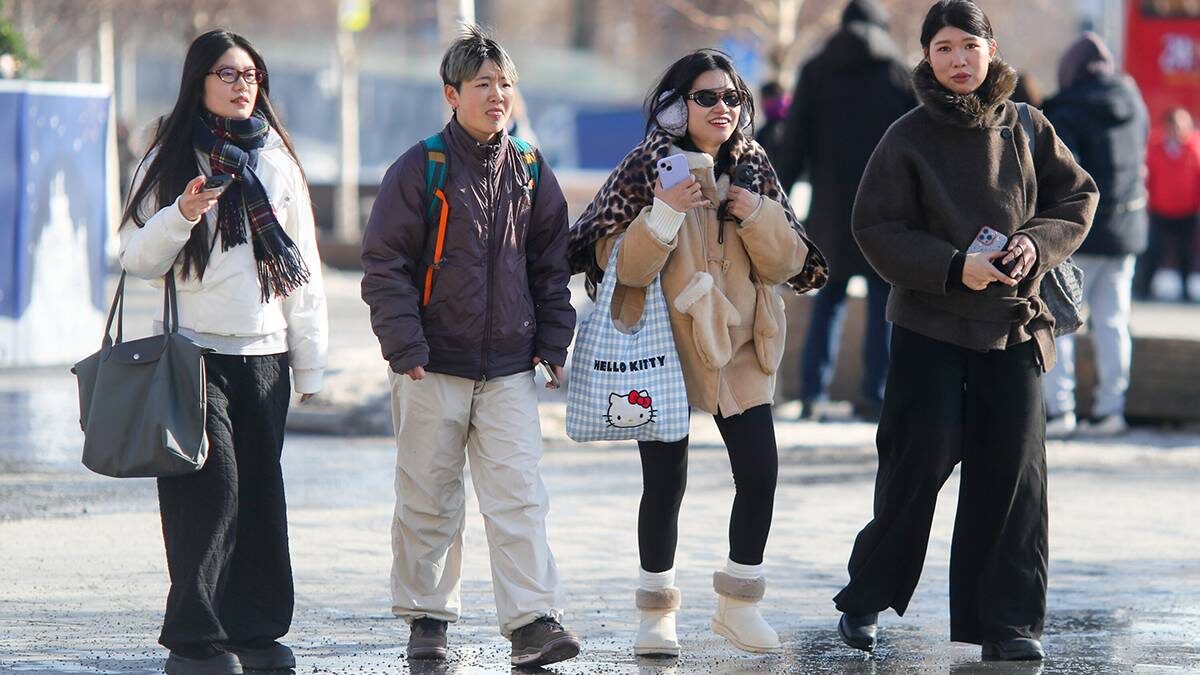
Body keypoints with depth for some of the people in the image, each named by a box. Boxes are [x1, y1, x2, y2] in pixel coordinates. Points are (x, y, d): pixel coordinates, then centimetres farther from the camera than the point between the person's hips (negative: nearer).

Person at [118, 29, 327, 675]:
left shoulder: (276, 161, 13)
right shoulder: (171, 159, 2)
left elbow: (303, 267, 16)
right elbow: (138, 259, -1)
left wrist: (310, 365, 14)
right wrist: (182, 215, -20)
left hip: (264, 354, 4)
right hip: (195, 349, -4)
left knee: (261, 492, 5)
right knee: (211, 487, -10)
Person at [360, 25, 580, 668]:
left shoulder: (530, 170, 7)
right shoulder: (420, 168, -6)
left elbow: (552, 264, 16)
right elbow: (384, 263, -5)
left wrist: (553, 342, 9)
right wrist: (405, 346, -11)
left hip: (509, 368, 2)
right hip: (433, 369, -2)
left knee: (519, 495, -6)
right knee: (428, 498, 6)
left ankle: (533, 621, -9)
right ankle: (426, 615, 19)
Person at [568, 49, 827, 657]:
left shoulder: (753, 168, 6)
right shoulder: (648, 166, -6)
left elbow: (785, 263, 5)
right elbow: (620, 263, -11)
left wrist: (757, 214, -12)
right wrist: (665, 213, -25)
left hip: (739, 345, 4)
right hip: (666, 346, -3)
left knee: (760, 472, -3)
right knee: (665, 481, -1)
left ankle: (738, 603, 13)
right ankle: (656, 612, 14)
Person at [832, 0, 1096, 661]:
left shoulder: (1025, 128, 3)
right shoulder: (908, 137, -5)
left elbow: (1077, 197, 10)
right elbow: (876, 228, -7)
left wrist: (1038, 242, -10)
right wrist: (953, 266, -18)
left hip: (1013, 321, 2)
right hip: (929, 322, -2)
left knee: (1012, 467, 0)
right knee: (920, 459, -4)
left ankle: (1008, 621, 5)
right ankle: (866, 600, 12)